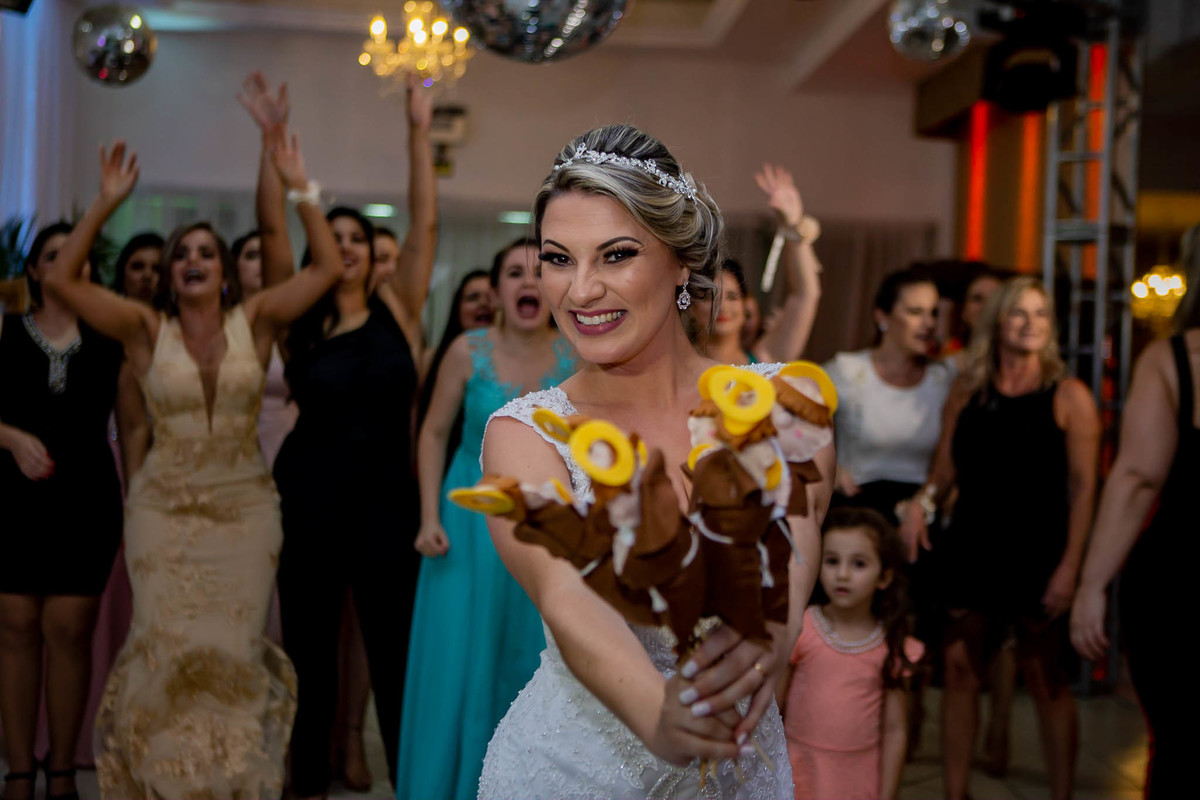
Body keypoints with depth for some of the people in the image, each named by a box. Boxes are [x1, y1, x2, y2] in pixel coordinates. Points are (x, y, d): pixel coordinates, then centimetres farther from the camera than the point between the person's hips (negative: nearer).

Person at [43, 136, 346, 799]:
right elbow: (61, 280, -7)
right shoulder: (147, 330, 0)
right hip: (164, 507, 0)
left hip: (244, 506, 0)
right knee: (167, 647, 1)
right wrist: (105, 205, -11)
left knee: (233, 648, 3)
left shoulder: (254, 322, 0)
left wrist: (300, 191, -9)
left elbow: (329, 267, -6)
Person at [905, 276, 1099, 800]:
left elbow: (1082, 488, -6)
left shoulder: (1068, 396, -3)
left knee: (1046, 681, 4)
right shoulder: (966, 393, 7)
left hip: (1036, 554, -3)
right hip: (970, 550, 4)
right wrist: (923, 500, -13)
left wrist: (1069, 566, -13)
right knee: (960, 673, 6)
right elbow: (946, 469, 9)